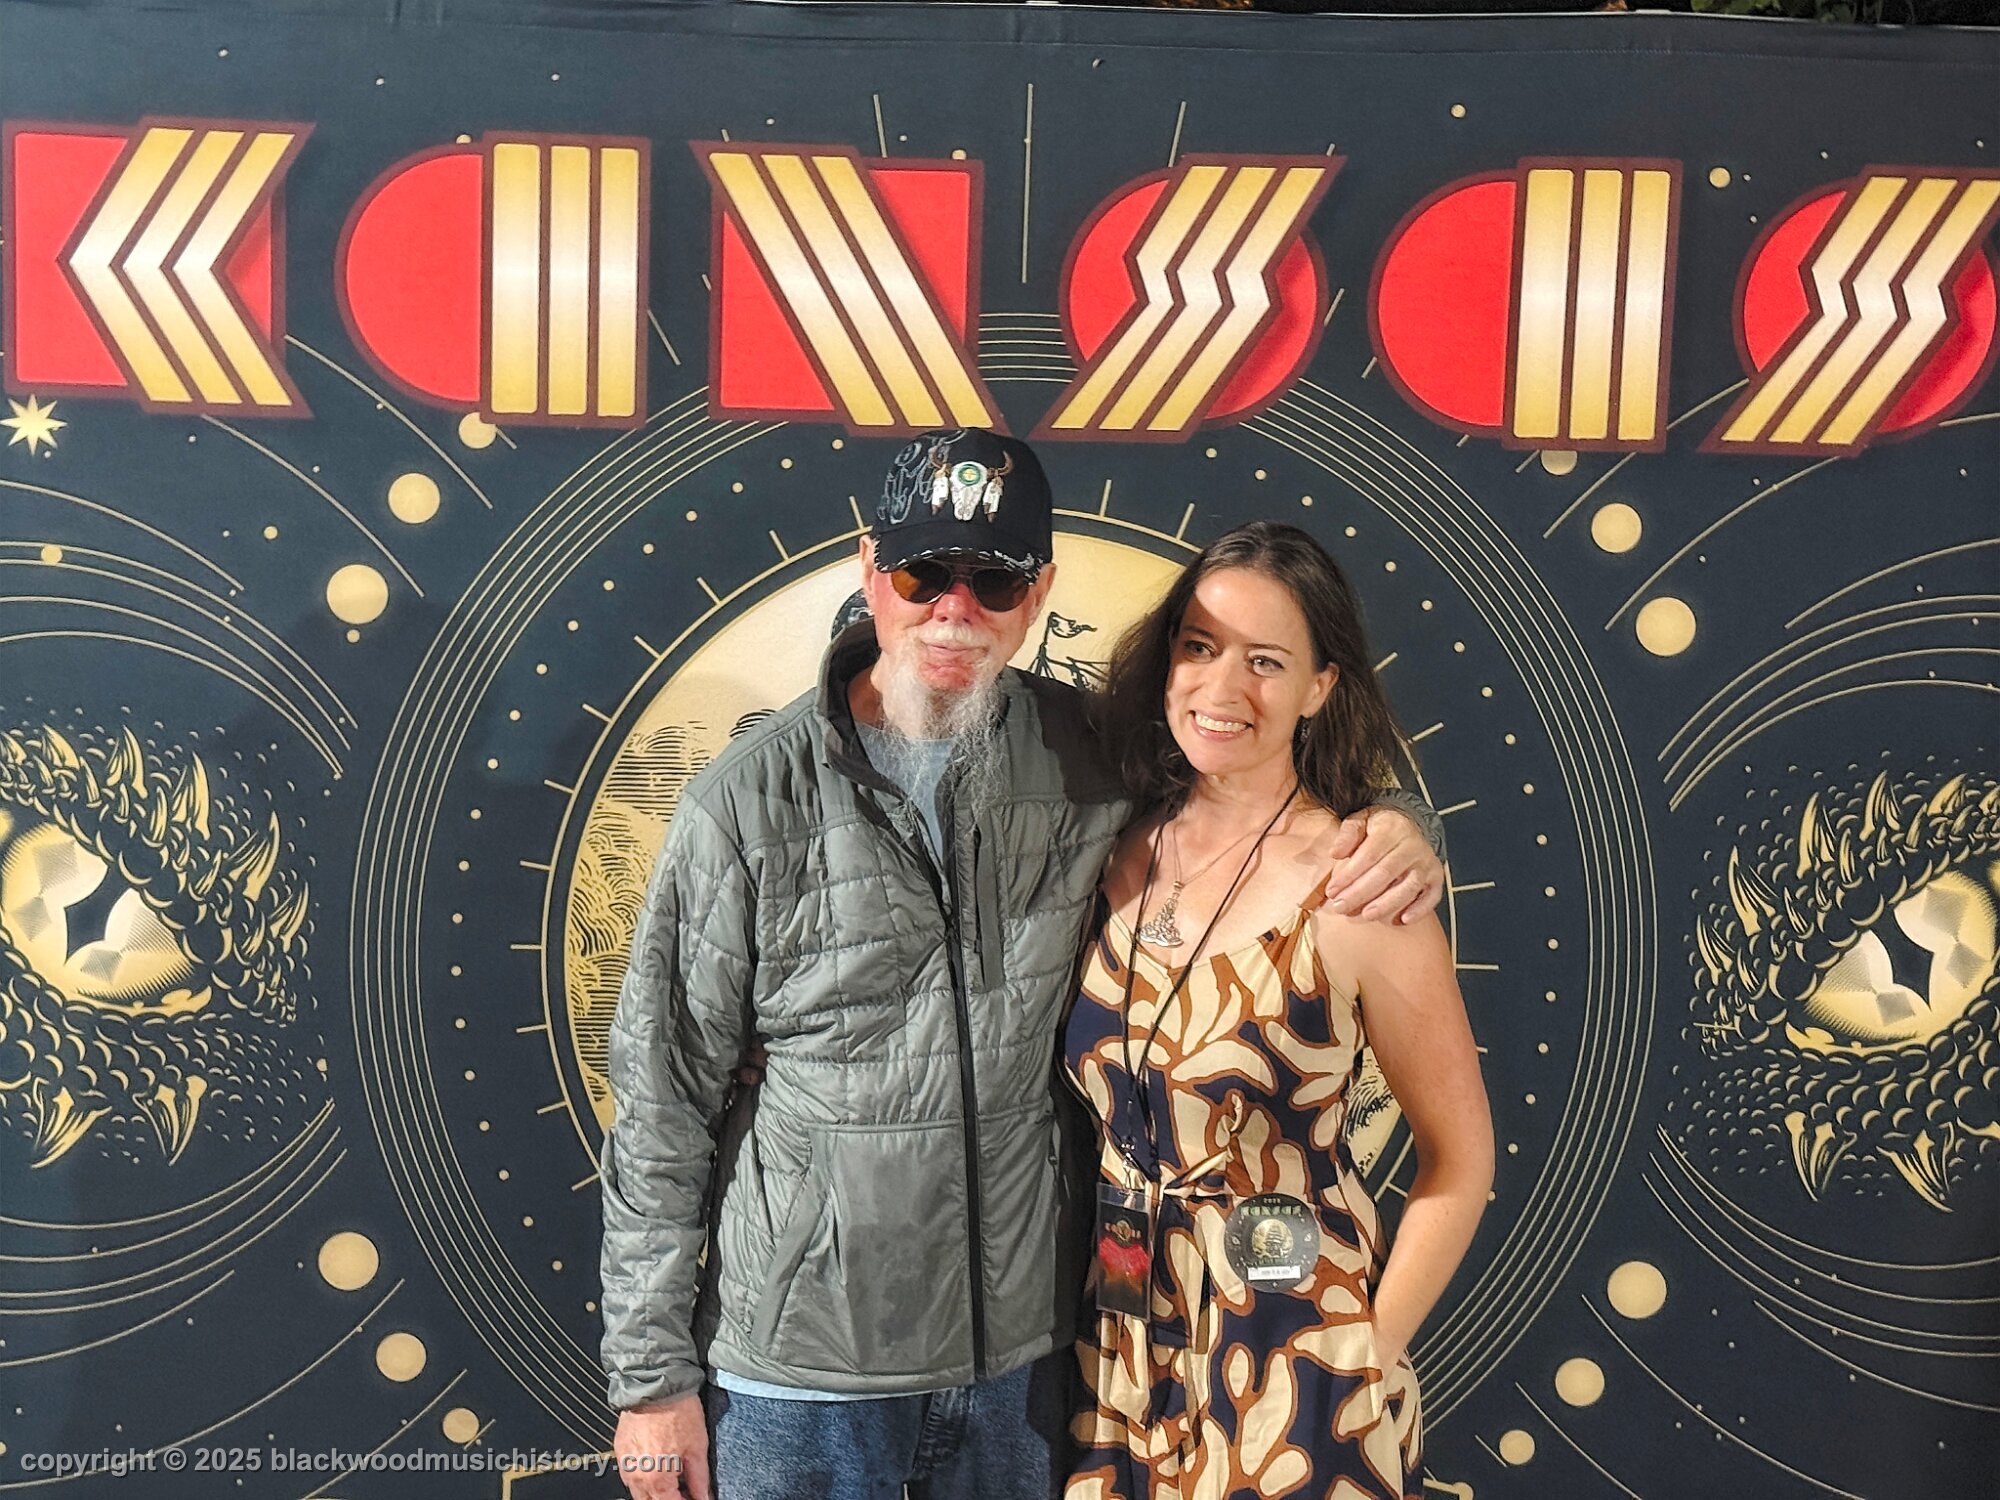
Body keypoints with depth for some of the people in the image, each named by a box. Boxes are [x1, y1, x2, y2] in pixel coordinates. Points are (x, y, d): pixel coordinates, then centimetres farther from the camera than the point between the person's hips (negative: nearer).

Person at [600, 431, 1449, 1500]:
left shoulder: (1086, 758, -4)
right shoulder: (751, 800, -11)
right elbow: (662, 1104, -6)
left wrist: (1387, 827, -8)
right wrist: (652, 1373, -4)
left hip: (1019, 1355, 3)